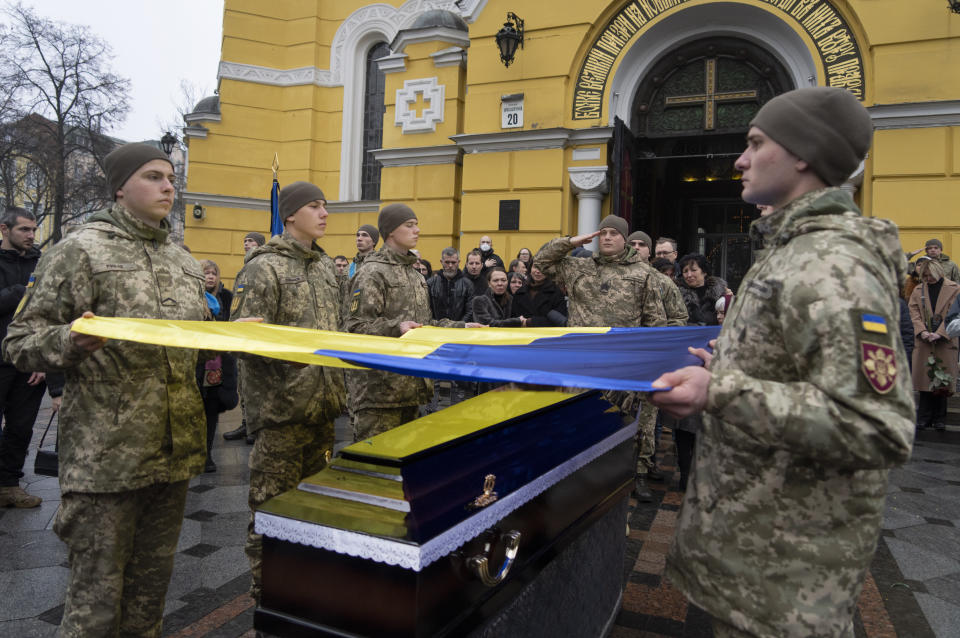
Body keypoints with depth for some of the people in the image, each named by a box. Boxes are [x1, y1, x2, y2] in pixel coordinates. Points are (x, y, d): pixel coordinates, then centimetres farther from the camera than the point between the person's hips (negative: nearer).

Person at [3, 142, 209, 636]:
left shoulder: (182, 261, 16)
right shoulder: (81, 249, -4)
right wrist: (71, 341, -25)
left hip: (176, 450, 6)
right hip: (106, 459, -6)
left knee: (151, 586, 17)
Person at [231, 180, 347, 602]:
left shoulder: (327, 267, 15)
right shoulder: (264, 267, -9)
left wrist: (337, 386, 18)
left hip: (322, 404, 8)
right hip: (282, 405, -7)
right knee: (273, 502, 2)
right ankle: (265, 586, 18)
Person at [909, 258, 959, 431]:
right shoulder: (918, 290, 11)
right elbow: (914, 313, 6)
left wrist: (940, 333, -15)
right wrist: (922, 331, -11)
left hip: (946, 342, -2)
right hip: (924, 343, 2)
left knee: (942, 381, 3)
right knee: (925, 380, 2)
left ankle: (938, 419, 12)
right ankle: (924, 419, 9)